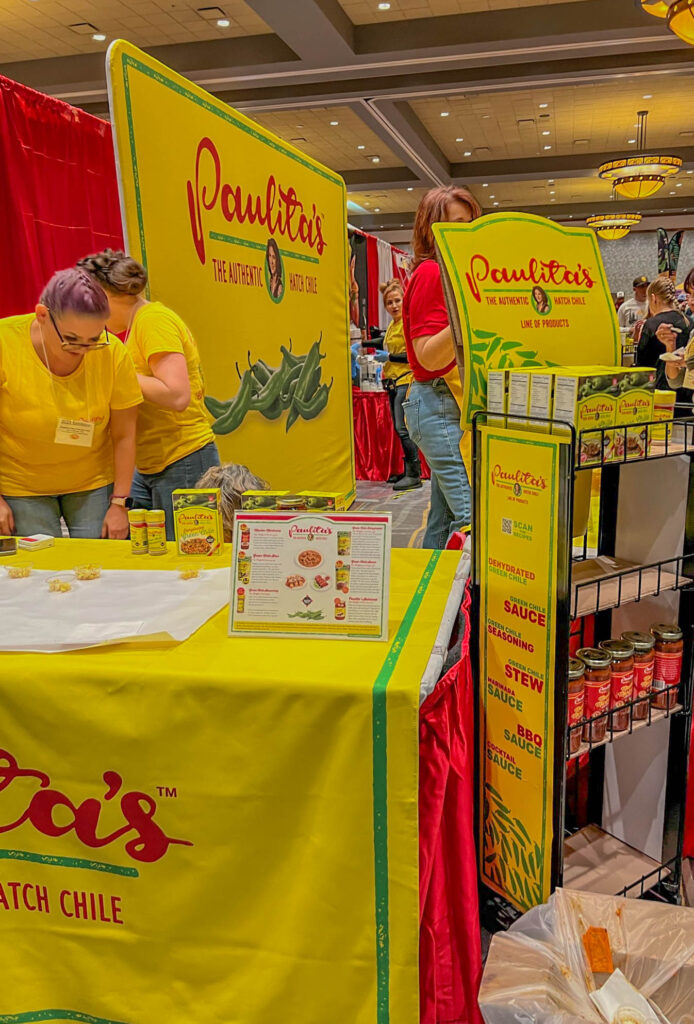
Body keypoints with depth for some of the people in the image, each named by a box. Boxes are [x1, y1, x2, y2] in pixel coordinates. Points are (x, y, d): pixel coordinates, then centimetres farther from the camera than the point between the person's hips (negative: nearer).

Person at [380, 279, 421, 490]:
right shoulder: (392, 326, 17)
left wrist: (389, 356, -20)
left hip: (406, 380, -9)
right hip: (393, 381, 9)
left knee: (403, 428, -12)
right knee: (399, 429, 11)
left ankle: (414, 474, -7)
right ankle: (408, 471, 17)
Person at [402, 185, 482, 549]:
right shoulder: (431, 273, -9)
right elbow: (427, 356, -17)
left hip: (456, 404, 10)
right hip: (439, 404, -10)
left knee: (444, 518, 12)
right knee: (474, 514, -14)